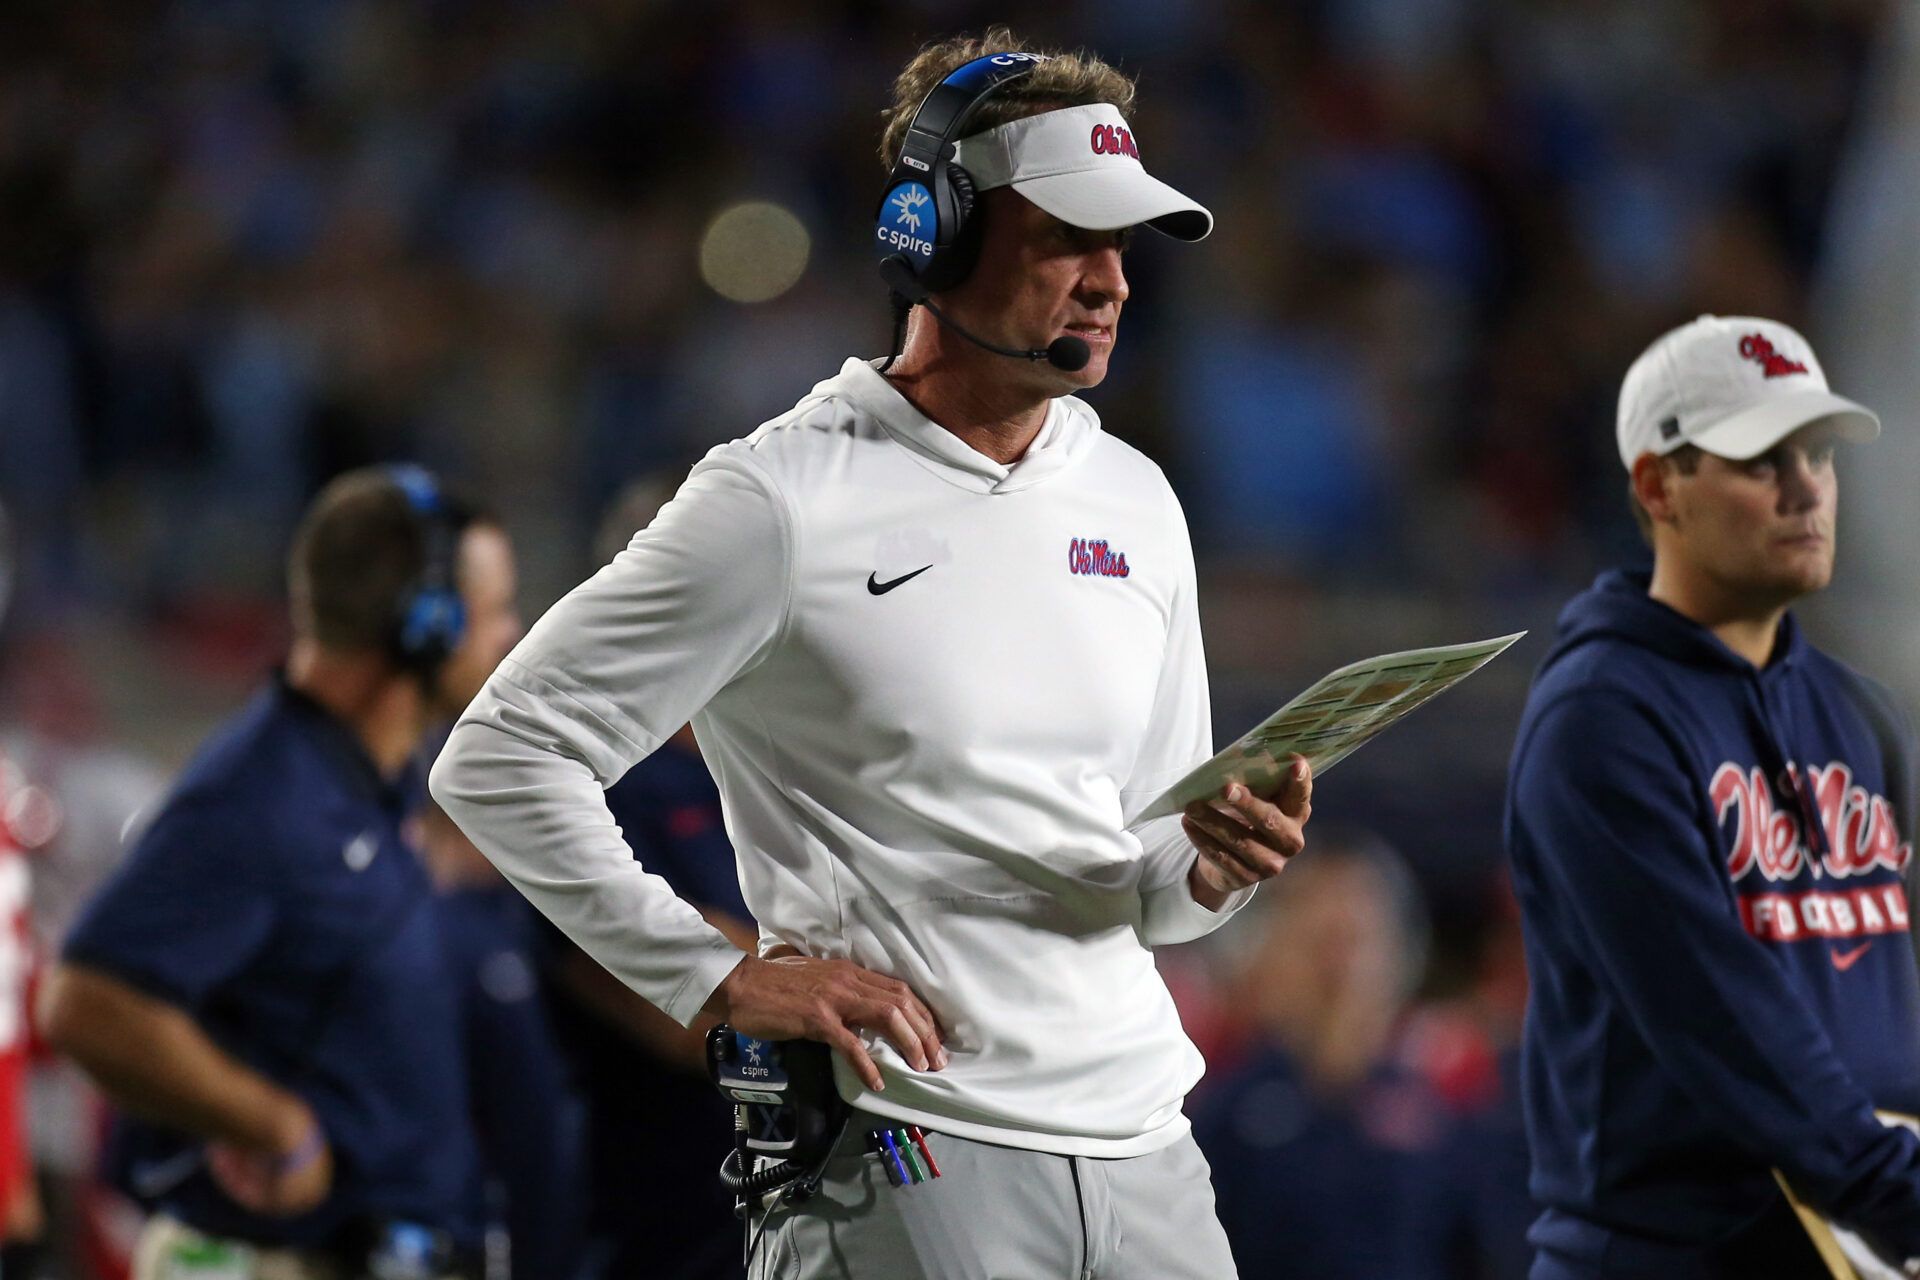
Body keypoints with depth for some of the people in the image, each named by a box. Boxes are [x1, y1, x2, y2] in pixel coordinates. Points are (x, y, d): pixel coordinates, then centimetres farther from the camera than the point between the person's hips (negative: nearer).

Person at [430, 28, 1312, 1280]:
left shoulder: (1135, 503, 13)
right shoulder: (784, 503, -8)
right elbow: (501, 760, -9)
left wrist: (1210, 869, -4)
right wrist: (719, 975, -12)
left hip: (1141, 1140, 6)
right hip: (904, 1160, -6)